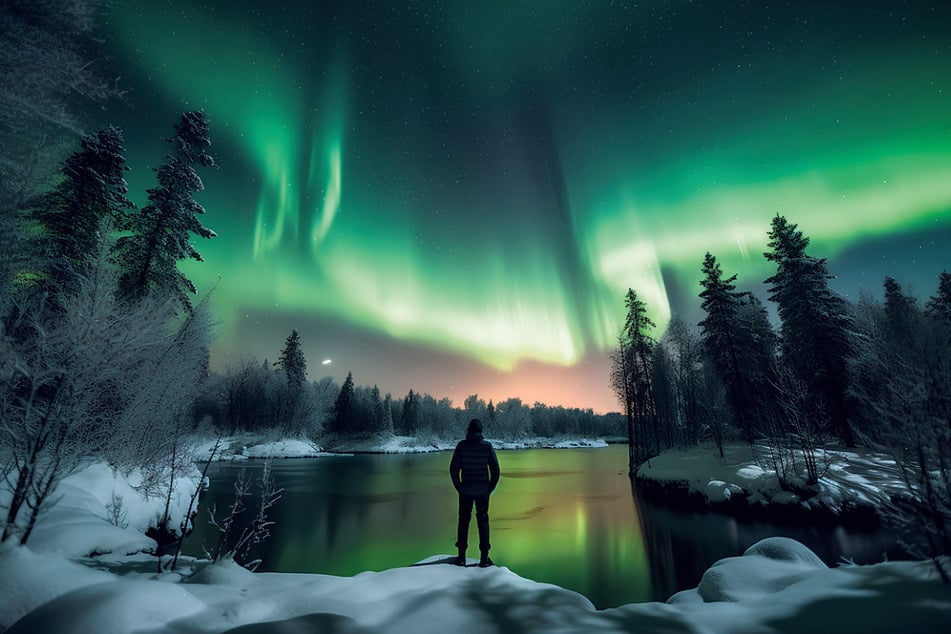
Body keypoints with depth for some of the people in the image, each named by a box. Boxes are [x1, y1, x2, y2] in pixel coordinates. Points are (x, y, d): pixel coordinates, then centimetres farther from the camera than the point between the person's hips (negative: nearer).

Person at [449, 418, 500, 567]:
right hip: (483, 491, 0)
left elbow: (453, 469, -7)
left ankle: (461, 556, 18)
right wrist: (490, 488, 5)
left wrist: (458, 487, 3)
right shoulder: (487, 446, -7)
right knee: (483, 522, 12)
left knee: (463, 521, 13)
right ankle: (484, 558, 13)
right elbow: (495, 469, -5)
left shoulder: (461, 445, -8)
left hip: (465, 490, 0)